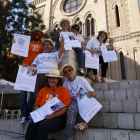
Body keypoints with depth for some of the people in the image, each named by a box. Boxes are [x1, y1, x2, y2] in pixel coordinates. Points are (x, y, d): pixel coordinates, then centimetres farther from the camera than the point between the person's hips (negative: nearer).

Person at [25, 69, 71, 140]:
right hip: (42, 116, 4)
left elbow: (65, 108, -4)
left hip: (58, 117, -3)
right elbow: (37, 105, 18)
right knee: (32, 124, -26)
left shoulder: (64, 90, 3)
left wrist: (54, 115, -19)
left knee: (44, 126, -32)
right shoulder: (43, 90, 16)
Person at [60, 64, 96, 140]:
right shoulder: (65, 84, 8)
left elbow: (94, 93, -4)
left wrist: (91, 94, -28)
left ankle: (85, 122, -39)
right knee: (71, 108, -33)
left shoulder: (82, 79, -1)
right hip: (74, 101, 0)